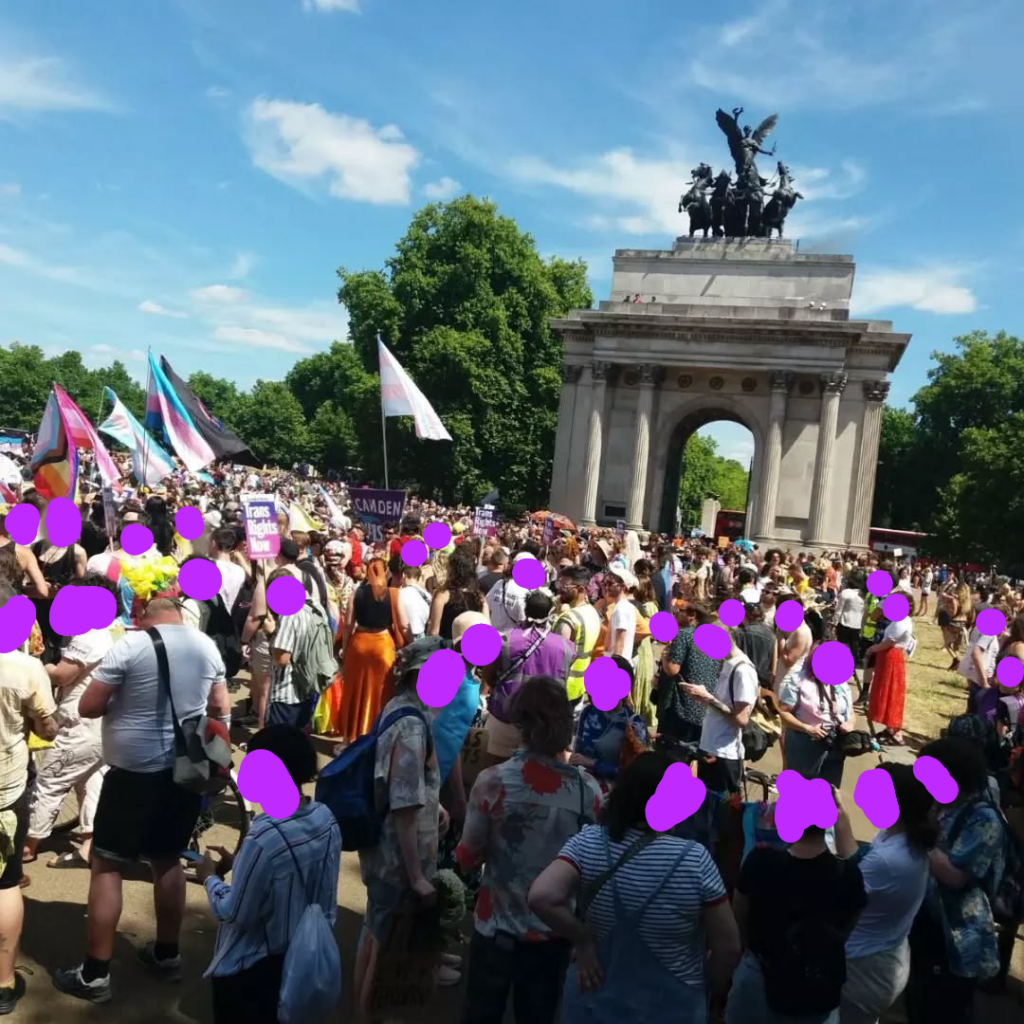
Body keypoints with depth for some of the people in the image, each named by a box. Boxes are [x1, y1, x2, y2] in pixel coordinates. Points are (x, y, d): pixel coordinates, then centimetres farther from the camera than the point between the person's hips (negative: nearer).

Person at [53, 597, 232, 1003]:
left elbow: (88, 707, -10)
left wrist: (121, 697, 8)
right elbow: (221, 710, 7)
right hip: (187, 769, 6)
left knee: (106, 866, 8)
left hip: (135, 771, -5)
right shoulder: (206, 645, 1)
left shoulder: (130, 645, -15)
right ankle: (167, 953, 31)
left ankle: (95, 973, 13)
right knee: (168, 860, 19)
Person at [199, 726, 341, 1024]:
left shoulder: (265, 837, -32)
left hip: (249, 966, -6)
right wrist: (238, 866, 5)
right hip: (301, 956, 6)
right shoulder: (326, 819, -11)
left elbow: (234, 914, -21)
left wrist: (210, 878, -4)